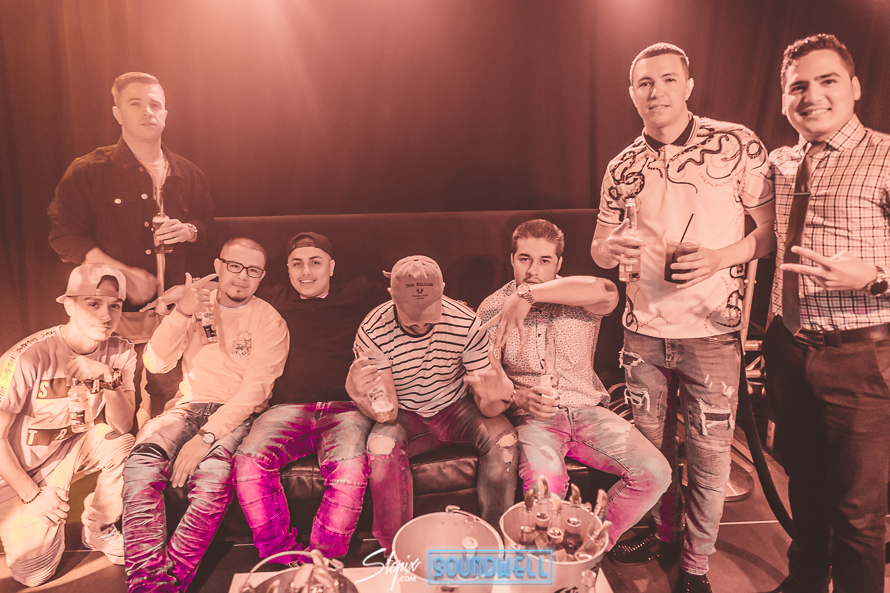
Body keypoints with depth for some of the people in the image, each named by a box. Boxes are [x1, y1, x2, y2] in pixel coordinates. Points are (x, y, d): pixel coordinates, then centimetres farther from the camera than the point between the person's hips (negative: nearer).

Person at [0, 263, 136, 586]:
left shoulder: (120, 352, -13)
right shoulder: (29, 357, -26)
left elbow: (122, 427, -17)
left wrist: (108, 378, -34)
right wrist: (32, 494, -17)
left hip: (69, 450, 3)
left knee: (125, 447, -28)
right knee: (33, 571, -11)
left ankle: (98, 529, 1)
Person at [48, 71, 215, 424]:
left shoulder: (188, 175, 11)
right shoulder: (87, 172, -1)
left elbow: (208, 225, 21)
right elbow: (64, 235, -3)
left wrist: (188, 230, -4)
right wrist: (124, 273, -14)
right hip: (115, 309, -3)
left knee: (170, 400, 10)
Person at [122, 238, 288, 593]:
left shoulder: (269, 321, 1)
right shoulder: (196, 304, 13)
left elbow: (256, 387, -10)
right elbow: (156, 363, 2)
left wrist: (206, 436, -22)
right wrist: (183, 312, -15)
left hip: (237, 414, -3)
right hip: (190, 405, 3)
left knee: (212, 477, -34)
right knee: (140, 468, -27)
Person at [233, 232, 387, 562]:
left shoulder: (360, 295, 18)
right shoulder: (276, 300, 25)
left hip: (345, 408, -2)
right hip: (288, 408, 2)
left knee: (350, 470, -33)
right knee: (248, 461, -28)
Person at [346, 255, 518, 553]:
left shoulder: (465, 323, -22)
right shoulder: (372, 332, -22)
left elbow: (486, 407, -18)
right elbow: (386, 413, -24)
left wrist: (494, 398, -43)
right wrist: (358, 392, -46)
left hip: (456, 408, 1)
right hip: (406, 414, -1)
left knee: (502, 437, -26)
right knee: (382, 446, -32)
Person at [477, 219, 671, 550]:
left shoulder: (580, 301, 0)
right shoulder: (492, 309, 2)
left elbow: (608, 292, -27)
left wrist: (527, 294, -26)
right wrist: (520, 399, -21)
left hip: (587, 410, 2)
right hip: (532, 417, -2)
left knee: (655, 473, -14)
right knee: (545, 485, -31)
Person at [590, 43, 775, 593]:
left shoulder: (737, 144, -5)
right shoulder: (623, 167, 5)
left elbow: (774, 228, -2)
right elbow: (600, 252, 10)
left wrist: (720, 258, -20)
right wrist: (611, 247, -14)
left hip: (711, 331, -3)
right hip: (643, 330, 4)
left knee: (709, 456, 8)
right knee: (652, 443, 17)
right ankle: (666, 531, 42)